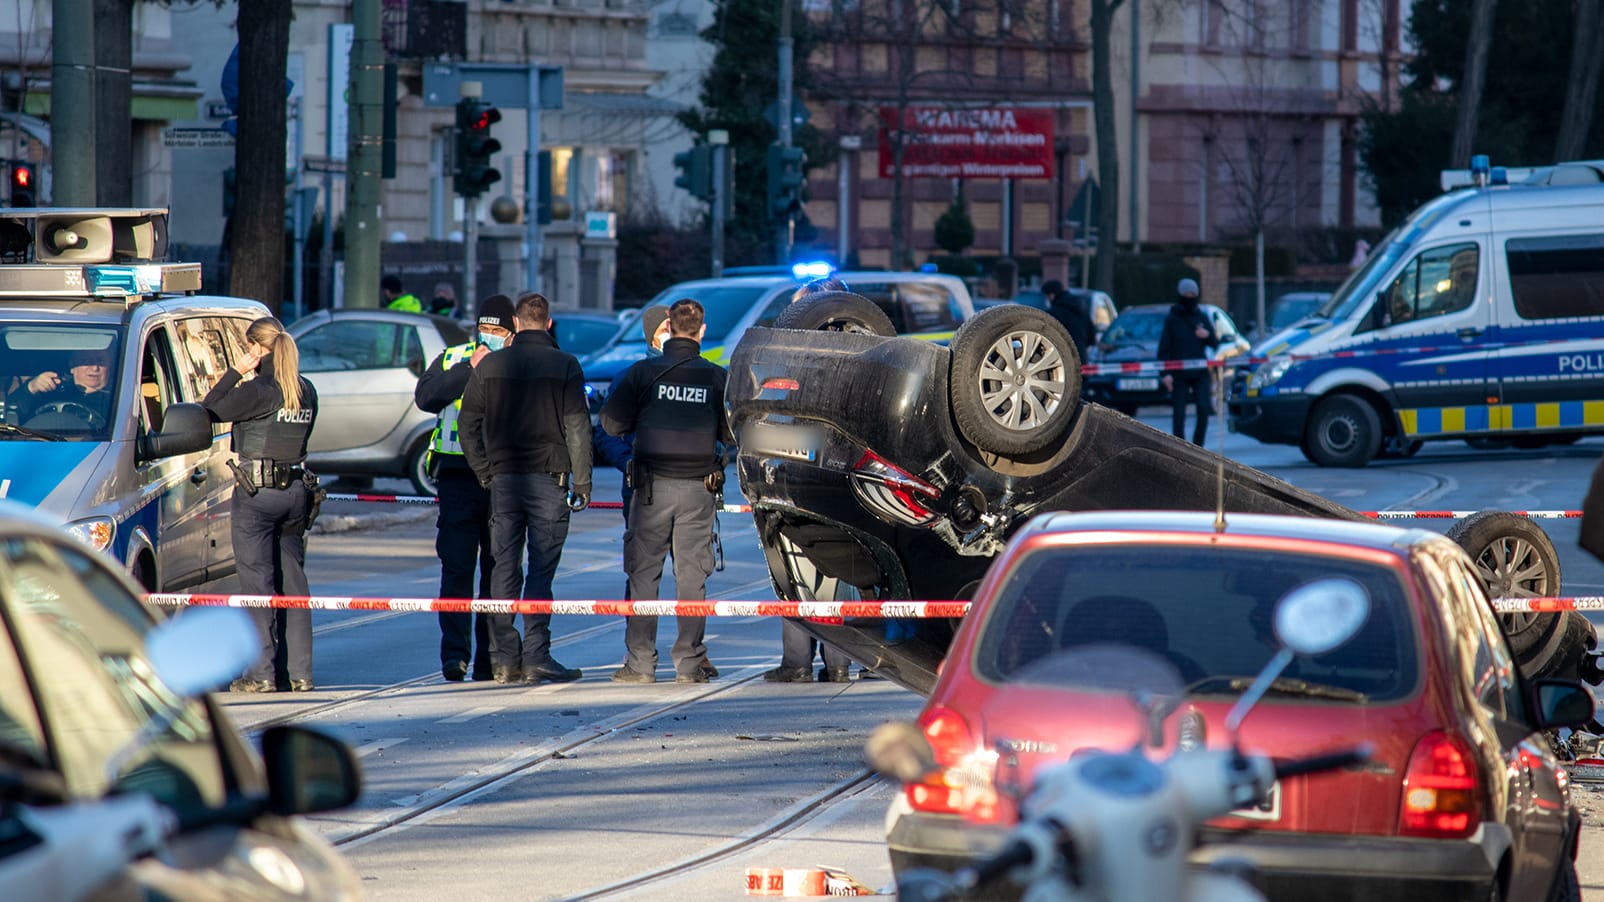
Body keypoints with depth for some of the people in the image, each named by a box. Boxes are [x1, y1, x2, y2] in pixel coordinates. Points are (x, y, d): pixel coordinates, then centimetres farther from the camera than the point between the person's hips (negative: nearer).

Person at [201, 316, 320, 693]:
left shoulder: (258, 391, -14)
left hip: (256, 494, -6)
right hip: (296, 490, 6)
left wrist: (235, 372, -5)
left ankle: (262, 673, -4)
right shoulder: (306, 392, 7)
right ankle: (299, 672, 8)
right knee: (292, 581, 10)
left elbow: (209, 412, -9)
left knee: (258, 582, -2)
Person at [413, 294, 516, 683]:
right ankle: (454, 652, -6)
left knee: (497, 570, 4)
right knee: (456, 567, -6)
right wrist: (470, 368, -10)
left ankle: (489, 657, 9)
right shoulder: (453, 359, 11)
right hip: (459, 476, 0)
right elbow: (425, 396, -5)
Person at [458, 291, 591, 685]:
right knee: (541, 569, -1)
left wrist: (485, 473, 11)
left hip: (502, 477, 2)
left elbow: (467, 424, 6)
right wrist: (582, 482, -2)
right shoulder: (564, 365, -2)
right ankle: (536, 657, -7)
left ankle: (504, 659, 5)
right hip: (548, 478, -2)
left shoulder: (490, 365, 5)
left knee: (504, 568, 6)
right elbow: (577, 427, -5)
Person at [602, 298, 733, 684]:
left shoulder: (643, 372, -3)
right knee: (692, 575, 6)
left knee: (643, 572, 4)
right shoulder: (717, 377, 1)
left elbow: (612, 422, -5)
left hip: (653, 485, -1)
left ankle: (640, 663, 1)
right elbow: (732, 433, 5)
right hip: (698, 487, 1)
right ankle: (690, 662, 3)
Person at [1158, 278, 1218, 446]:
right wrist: (1165, 373, -12)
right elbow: (1164, 348, -4)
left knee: (1204, 410, -9)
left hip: (1200, 373, 2)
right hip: (1178, 374, -2)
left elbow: (1215, 343, 14)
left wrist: (1208, 335, -9)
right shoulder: (1171, 319, 1)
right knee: (1179, 414, -2)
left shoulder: (1201, 317, 10)